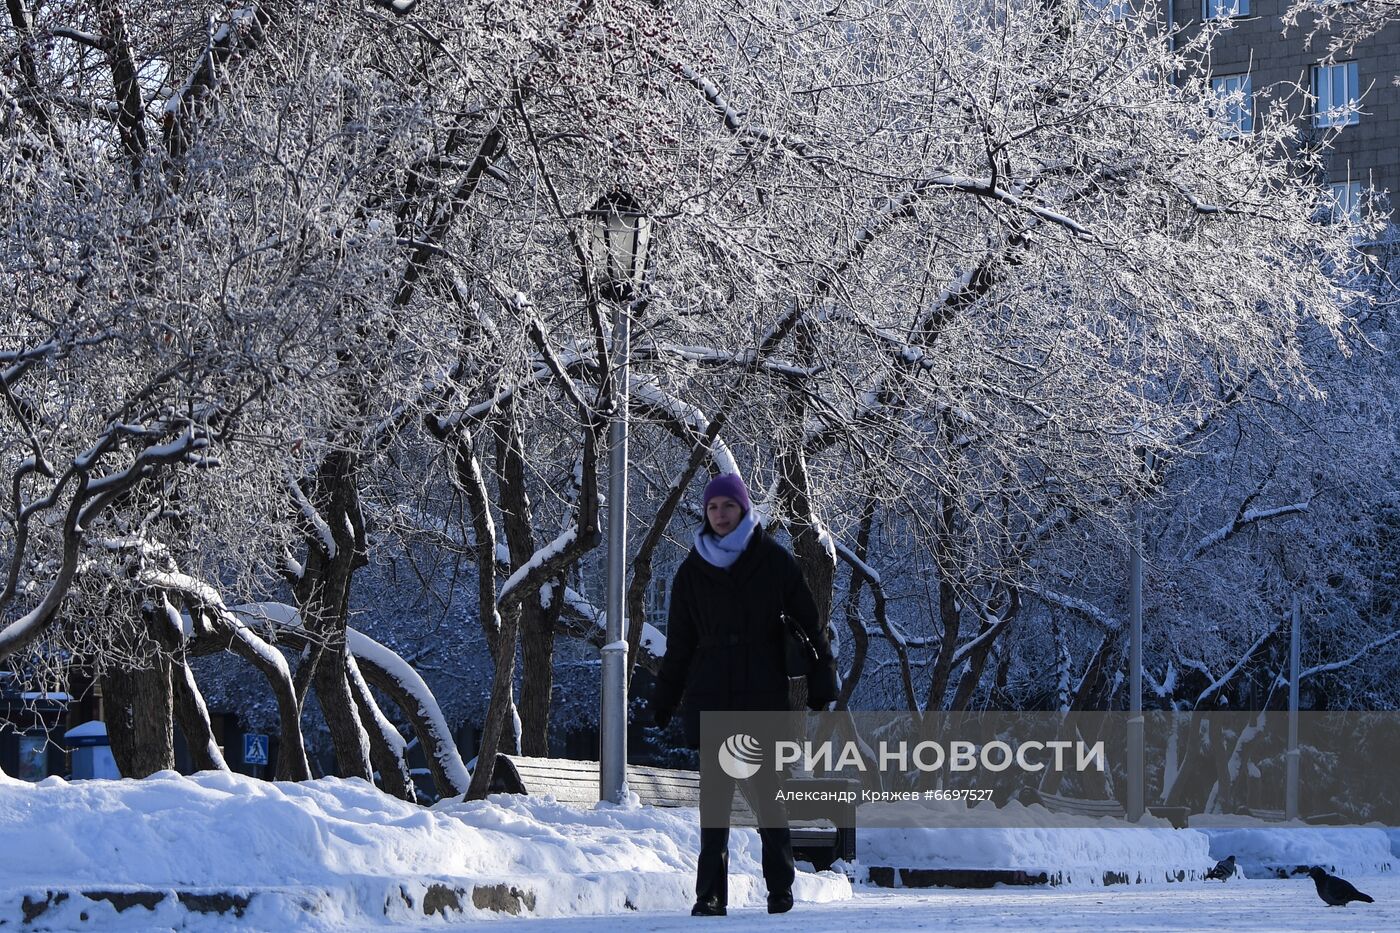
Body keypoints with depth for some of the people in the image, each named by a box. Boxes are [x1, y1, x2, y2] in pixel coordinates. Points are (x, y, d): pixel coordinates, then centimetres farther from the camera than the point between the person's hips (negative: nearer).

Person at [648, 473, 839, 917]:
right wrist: (663, 699, 10)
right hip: (711, 697, 2)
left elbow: (808, 623, 2)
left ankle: (780, 888, 9)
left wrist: (821, 683, -4)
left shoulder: (774, 561, 1)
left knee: (769, 792, 1)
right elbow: (679, 642, 13)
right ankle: (710, 893, 0)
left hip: (765, 696, -2)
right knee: (714, 795, -1)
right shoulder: (693, 570, 8)